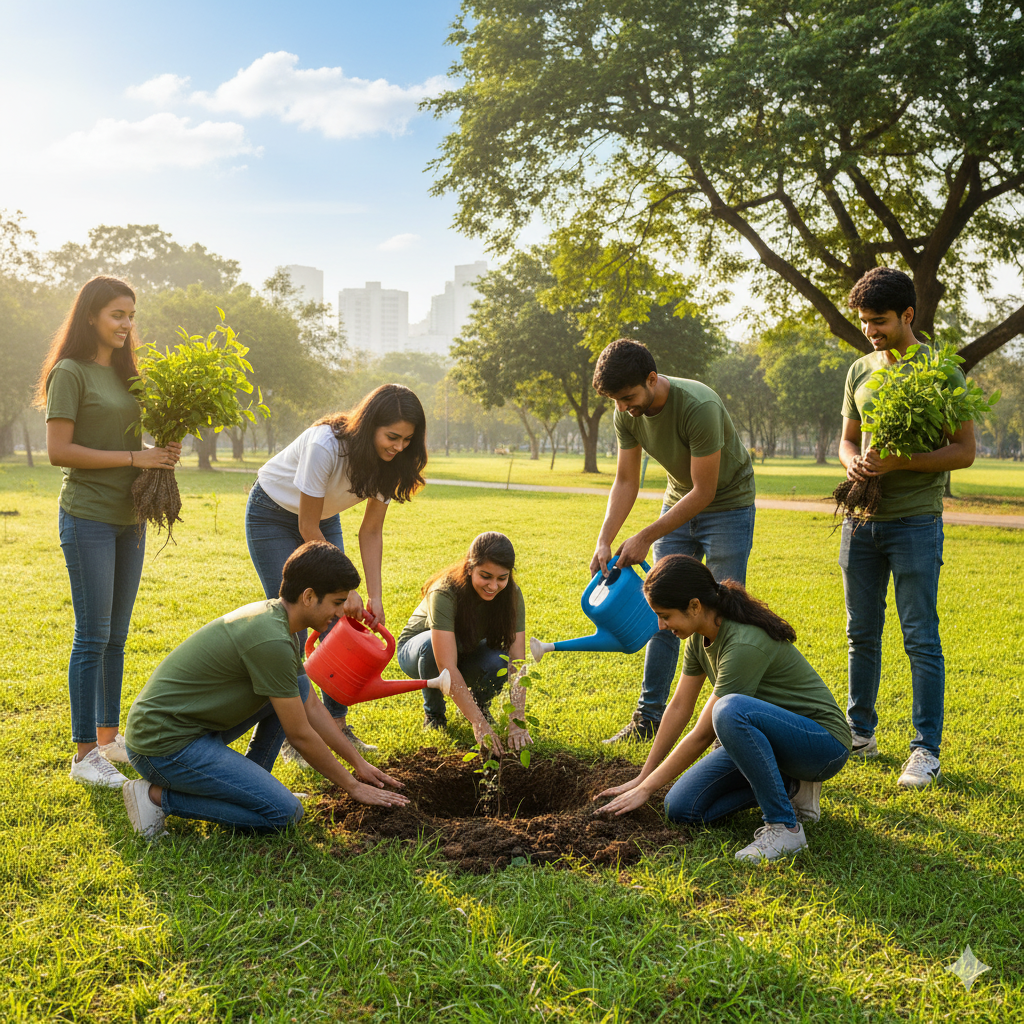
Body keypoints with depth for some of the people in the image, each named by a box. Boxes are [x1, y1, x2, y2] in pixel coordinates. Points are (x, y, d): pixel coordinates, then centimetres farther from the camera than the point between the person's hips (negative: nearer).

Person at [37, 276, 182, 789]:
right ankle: (84, 753, 3)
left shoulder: (122, 373, 14)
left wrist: (163, 453, 0)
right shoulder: (70, 372, -8)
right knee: (93, 635, -5)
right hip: (88, 517, -7)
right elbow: (59, 451, -15)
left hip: (129, 516, 7)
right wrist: (133, 458, -16)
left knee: (116, 635, 12)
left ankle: (108, 737, 23)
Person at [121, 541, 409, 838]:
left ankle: (246, 785, 14)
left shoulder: (272, 616, 7)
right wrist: (352, 786, -3)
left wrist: (359, 763, 17)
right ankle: (159, 796, -6)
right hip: (164, 744, -10)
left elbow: (312, 707, 16)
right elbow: (300, 735, -15)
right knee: (284, 813, -13)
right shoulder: (271, 640, -23)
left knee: (298, 687, 10)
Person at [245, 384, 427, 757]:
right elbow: (308, 529, -28)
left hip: (324, 518, 6)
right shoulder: (325, 446, -36)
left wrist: (375, 597, -18)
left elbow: (370, 533, -11)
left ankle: (338, 726, 9)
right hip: (273, 514, -6)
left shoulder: (389, 461, -18)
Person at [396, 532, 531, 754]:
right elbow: (447, 666, -42)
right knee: (431, 643, -38)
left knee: (497, 663, -32)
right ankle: (433, 713, -9)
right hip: (418, 651, -2)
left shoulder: (511, 595, -23)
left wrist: (517, 722, -37)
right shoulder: (444, 592, -35)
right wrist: (478, 723, -47)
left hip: (466, 654, 2)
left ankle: (478, 701, 3)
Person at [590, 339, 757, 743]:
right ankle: (649, 717, 11)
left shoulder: (699, 407, -32)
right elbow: (625, 482, -5)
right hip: (679, 502, 6)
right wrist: (604, 540, -17)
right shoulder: (627, 413, -11)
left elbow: (704, 490, -27)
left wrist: (646, 537, -27)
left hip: (728, 503, -6)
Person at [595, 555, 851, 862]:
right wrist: (641, 778, 5)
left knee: (731, 709, -39)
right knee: (681, 809, -7)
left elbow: (703, 734, -24)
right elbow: (679, 707, 5)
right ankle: (789, 785, 8)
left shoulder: (745, 644, -29)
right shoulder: (700, 635, -3)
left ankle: (785, 827, -23)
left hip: (823, 743, -8)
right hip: (766, 736, 8)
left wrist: (646, 789, -16)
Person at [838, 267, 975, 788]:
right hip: (861, 518, 5)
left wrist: (902, 461, -19)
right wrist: (852, 461, -4)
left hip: (915, 521, -5)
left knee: (920, 639, -3)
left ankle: (926, 750, 5)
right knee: (862, 633, 12)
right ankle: (860, 733, 23)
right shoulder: (860, 372, 11)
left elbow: (964, 451, -6)